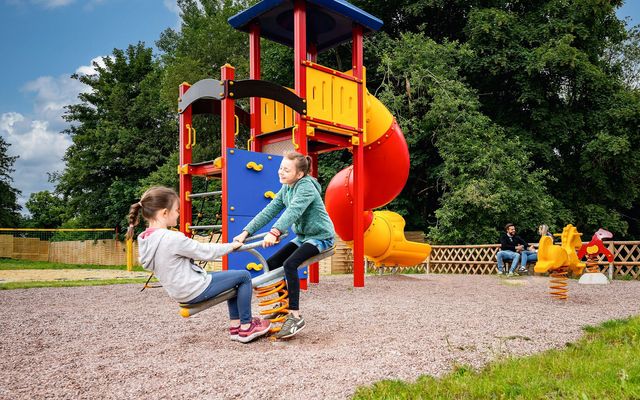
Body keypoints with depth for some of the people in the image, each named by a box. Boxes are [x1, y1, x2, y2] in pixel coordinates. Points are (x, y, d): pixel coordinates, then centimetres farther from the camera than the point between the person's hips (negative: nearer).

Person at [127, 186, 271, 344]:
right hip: (195, 291, -10)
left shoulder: (145, 239, 3)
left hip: (178, 291, 10)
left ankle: (235, 325, 27)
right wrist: (230, 246, 0)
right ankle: (246, 328, 11)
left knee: (233, 279, 24)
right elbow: (205, 252, -17)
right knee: (244, 277, 1)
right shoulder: (173, 238, -26)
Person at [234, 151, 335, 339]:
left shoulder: (306, 187, -22)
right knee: (271, 264, 1)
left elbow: (293, 211, -38)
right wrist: (246, 232, -12)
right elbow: (269, 211, -2)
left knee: (290, 264, -28)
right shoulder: (286, 189, 4)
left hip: (321, 236, -9)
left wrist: (274, 232, -53)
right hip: (303, 236, 9)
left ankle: (295, 316, -23)